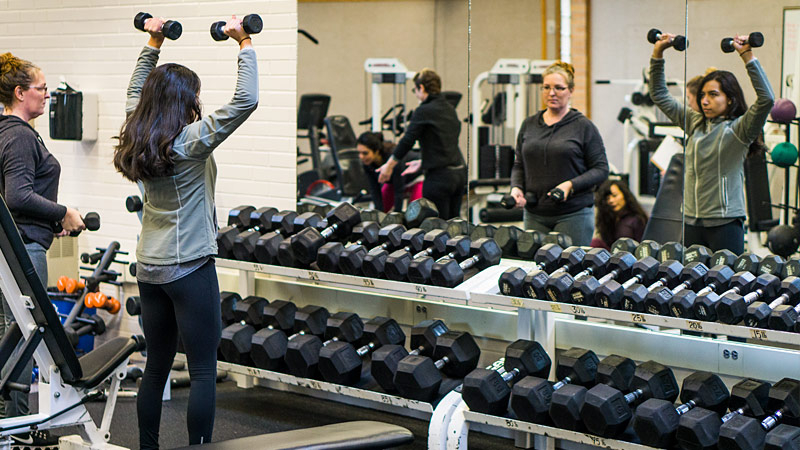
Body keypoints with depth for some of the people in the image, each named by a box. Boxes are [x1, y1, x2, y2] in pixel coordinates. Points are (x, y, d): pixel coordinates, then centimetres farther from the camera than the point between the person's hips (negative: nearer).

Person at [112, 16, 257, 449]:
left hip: (148, 267, 8)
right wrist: (244, 44, -15)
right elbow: (245, 100, -23)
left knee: (156, 366, 15)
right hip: (189, 268, -8)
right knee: (203, 372, -2)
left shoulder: (138, 136, 3)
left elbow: (136, 92, 24)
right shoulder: (191, 141, -16)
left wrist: (153, 44, 27)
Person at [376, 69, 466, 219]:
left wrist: (389, 166, 3)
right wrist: (422, 162, 30)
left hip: (440, 176, -8)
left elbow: (407, 141, -8)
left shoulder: (424, 111, -11)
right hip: (459, 172, 8)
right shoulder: (450, 109, 13)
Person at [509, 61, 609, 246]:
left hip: (573, 215, -4)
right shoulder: (529, 125, 12)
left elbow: (601, 169, -3)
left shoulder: (583, 126, 0)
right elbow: (519, 165, 18)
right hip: (534, 214, 4)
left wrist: (571, 185, -16)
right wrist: (516, 187, -1)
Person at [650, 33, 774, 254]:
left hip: (725, 223, -5)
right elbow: (659, 95, 18)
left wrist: (747, 56, -24)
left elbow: (766, 99, -20)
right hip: (691, 222, 6)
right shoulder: (695, 123, 11)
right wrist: (658, 53, 10)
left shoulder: (738, 129, -5)